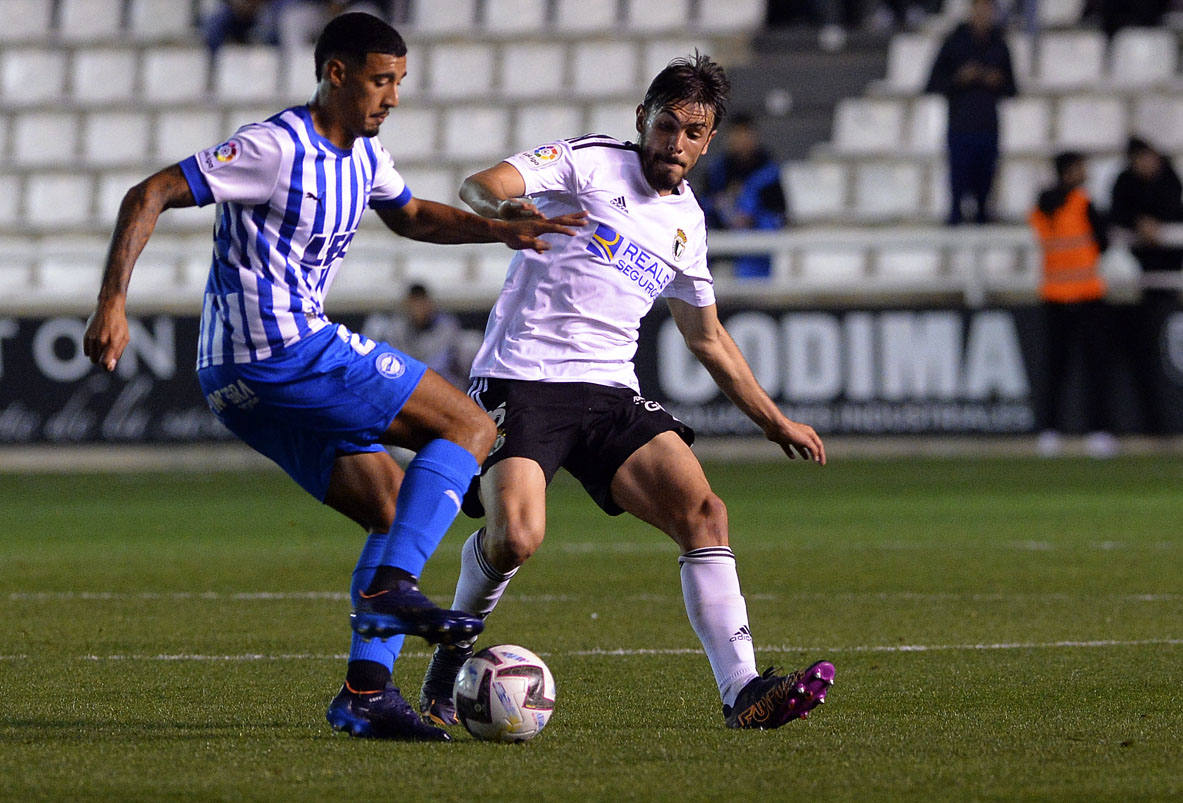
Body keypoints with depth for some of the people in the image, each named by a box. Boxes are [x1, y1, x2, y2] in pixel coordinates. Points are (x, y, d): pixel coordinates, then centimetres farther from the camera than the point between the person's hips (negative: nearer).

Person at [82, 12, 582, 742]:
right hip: (287, 351, -10)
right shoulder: (277, 149, -14)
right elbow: (148, 197, -15)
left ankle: (365, 692, 2)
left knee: (395, 511, 10)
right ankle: (392, 586, -19)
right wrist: (113, 305, -23)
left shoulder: (363, 154, 14)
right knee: (469, 428, -7)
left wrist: (501, 231, 17)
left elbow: (412, 217, 33)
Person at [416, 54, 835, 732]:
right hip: (521, 379, -6)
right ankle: (452, 657, 4)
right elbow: (478, 186, -14)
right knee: (516, 539, -26)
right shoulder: (590, 163, 0)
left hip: (611, 394, 6)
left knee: (703, 511, -15)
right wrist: (508, 206, -39)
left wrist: (773, 418, 31)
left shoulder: (687, 221, 19)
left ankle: (743, 692, -20)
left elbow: (708, 337, 32)